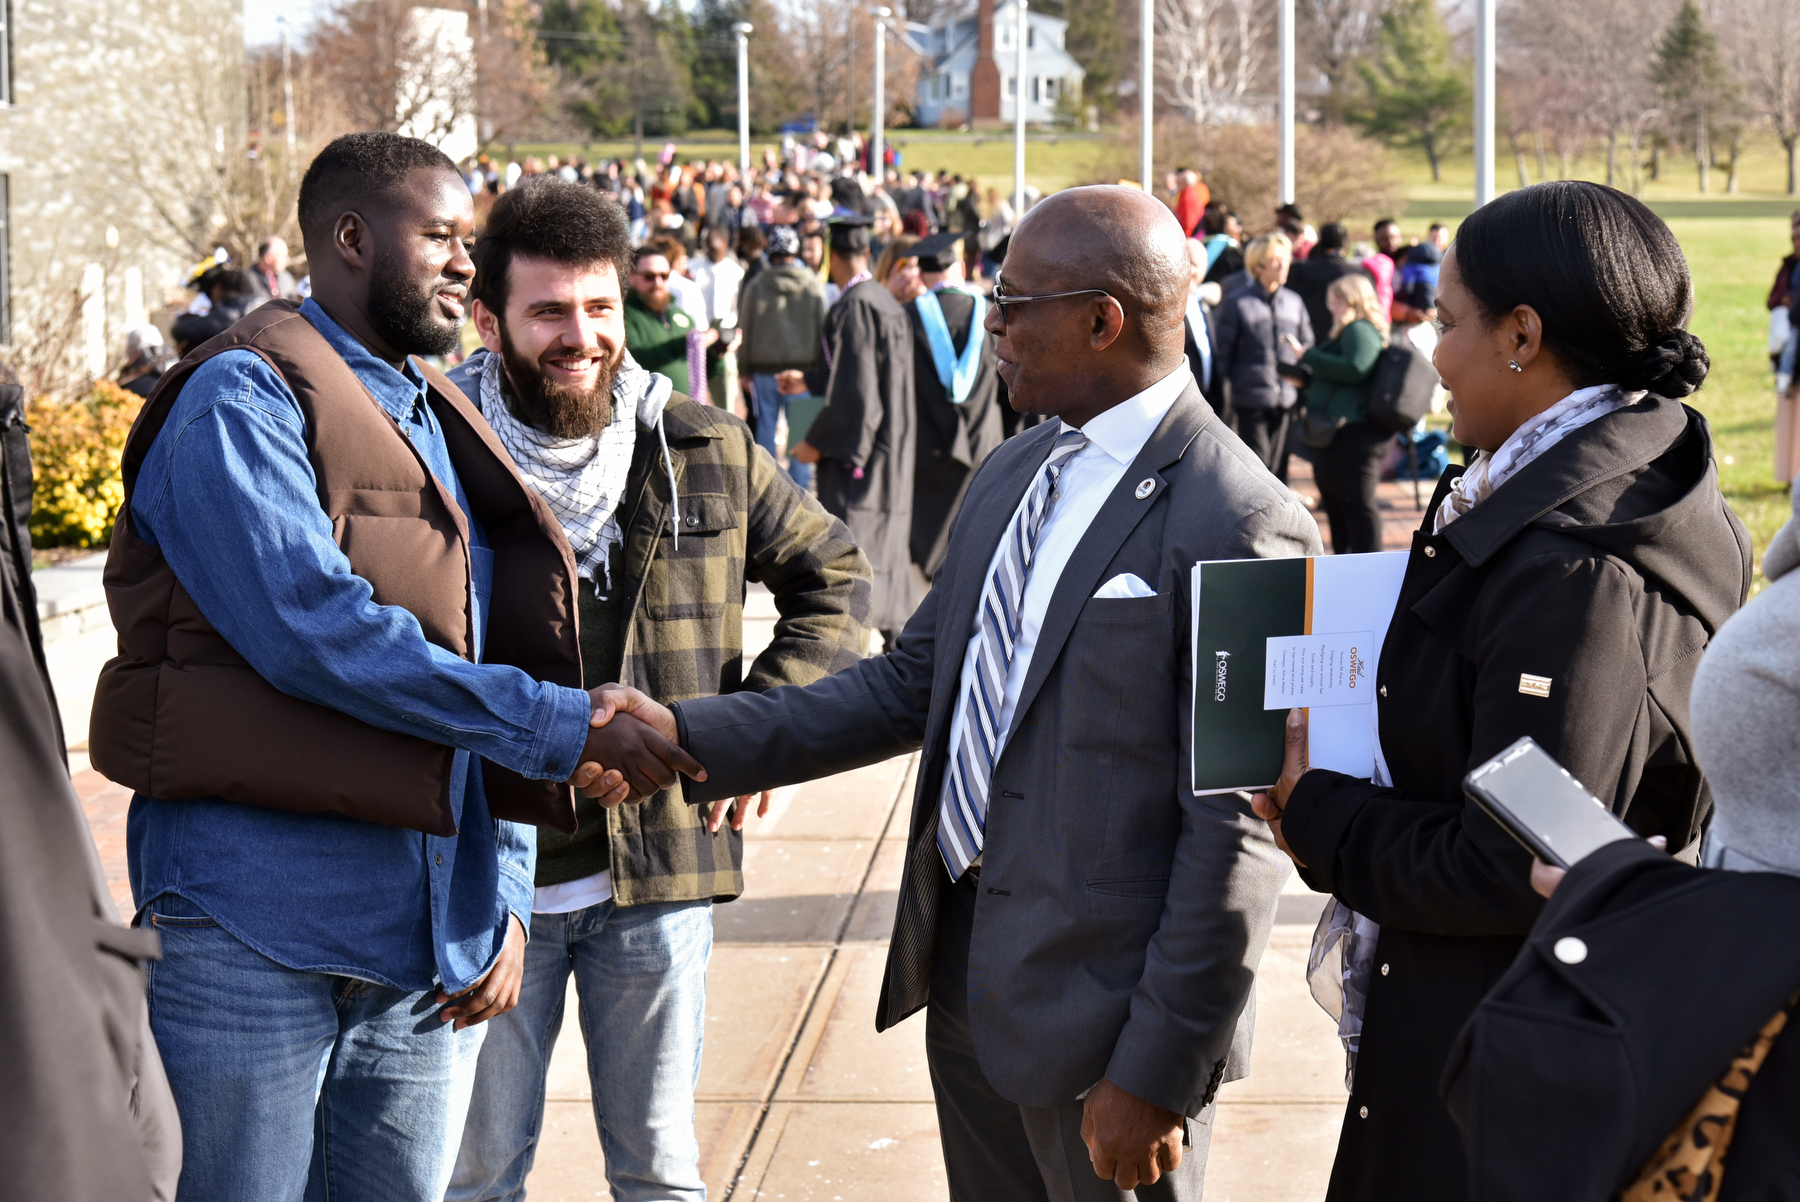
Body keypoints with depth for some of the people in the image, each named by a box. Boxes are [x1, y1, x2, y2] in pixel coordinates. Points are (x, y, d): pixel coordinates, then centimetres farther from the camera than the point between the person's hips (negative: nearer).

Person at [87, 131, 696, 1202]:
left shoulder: (444, 430, 18)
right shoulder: (241, 400, -6)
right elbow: (315, 630, -20)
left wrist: (506, 903, 10)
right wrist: (566, 726, -19)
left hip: (432, 949, 7)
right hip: (255, 933, -7)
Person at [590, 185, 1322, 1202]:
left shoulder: (1238, 525, -17)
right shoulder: (1011, 477, 10)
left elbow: (1234, 832, -18)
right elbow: (912, 685, 15)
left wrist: (1159, 1070, -18)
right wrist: (692, 736, 5)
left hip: (1103, 1005, -8)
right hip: (965, 979, 8)